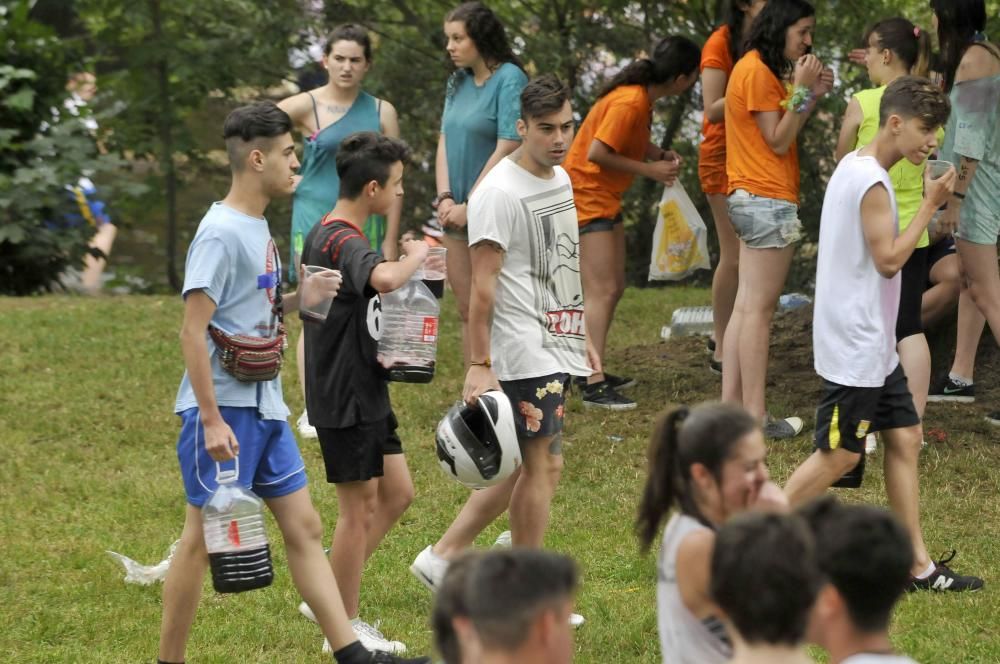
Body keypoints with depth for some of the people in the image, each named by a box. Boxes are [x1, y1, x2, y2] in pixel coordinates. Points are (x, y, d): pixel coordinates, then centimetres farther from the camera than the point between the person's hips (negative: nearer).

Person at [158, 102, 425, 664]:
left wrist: (301, 298, 4)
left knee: (304, 528, 8)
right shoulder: (221, 233, -16)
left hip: (265, 407, 9)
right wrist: (212, 421, -22)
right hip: (225, 409, -9)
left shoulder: (257, 228, 12)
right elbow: (193, 332, -19)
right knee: (204, 538, -2)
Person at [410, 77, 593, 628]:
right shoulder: (499, 193, -15)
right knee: (544, 464, -6)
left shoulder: (560, 181, 14)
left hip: (555, 348, 9)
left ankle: (442, 558, 18)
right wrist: (479, 365, -20)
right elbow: (483, 287, -17)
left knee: (524, 466, 11)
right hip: (521, 352, -9)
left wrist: (581, 336, 24)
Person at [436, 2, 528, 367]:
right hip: (458, 212, 7)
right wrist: (445, 198, -4)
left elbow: (508, 149, -15)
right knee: (467, 309, 9)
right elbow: (445, 141, 11)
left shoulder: (509, 80, -11)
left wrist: (469, 206, -14)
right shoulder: (457, 83, 11)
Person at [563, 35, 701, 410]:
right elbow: (597, 153, -28)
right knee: (602, 291, -14)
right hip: (585, 195, -10)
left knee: (613, 287, 15)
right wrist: (648, 170, -20)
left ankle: (594, 373, 22)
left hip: (605, 198, 10)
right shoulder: (630, 102, -25)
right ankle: (593, 388, -16)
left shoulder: (642, 98, 5)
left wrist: (662, 156, -1)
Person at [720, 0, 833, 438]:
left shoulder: (760, 69, 18)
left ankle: (731, 405, 9)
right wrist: (802, 90, -13)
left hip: (752, 200, 10)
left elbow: (782, 137, 15)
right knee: (758, 309, -8)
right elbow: (779, 142, -14)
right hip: (768, 200, -10)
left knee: (745, 307, 9)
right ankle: (756, 416, -8)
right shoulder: (758, 72, -13)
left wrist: (812, 95, 8)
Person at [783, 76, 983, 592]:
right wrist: (930, 205, -15)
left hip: (875, 345, 10)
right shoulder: (871, 183, -19)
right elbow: (889, 259, -19)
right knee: (842, 455, -5)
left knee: (904, 438, 8)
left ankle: (918, 564, 10)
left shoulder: (855, 167, 12)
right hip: (854, 348, -10)